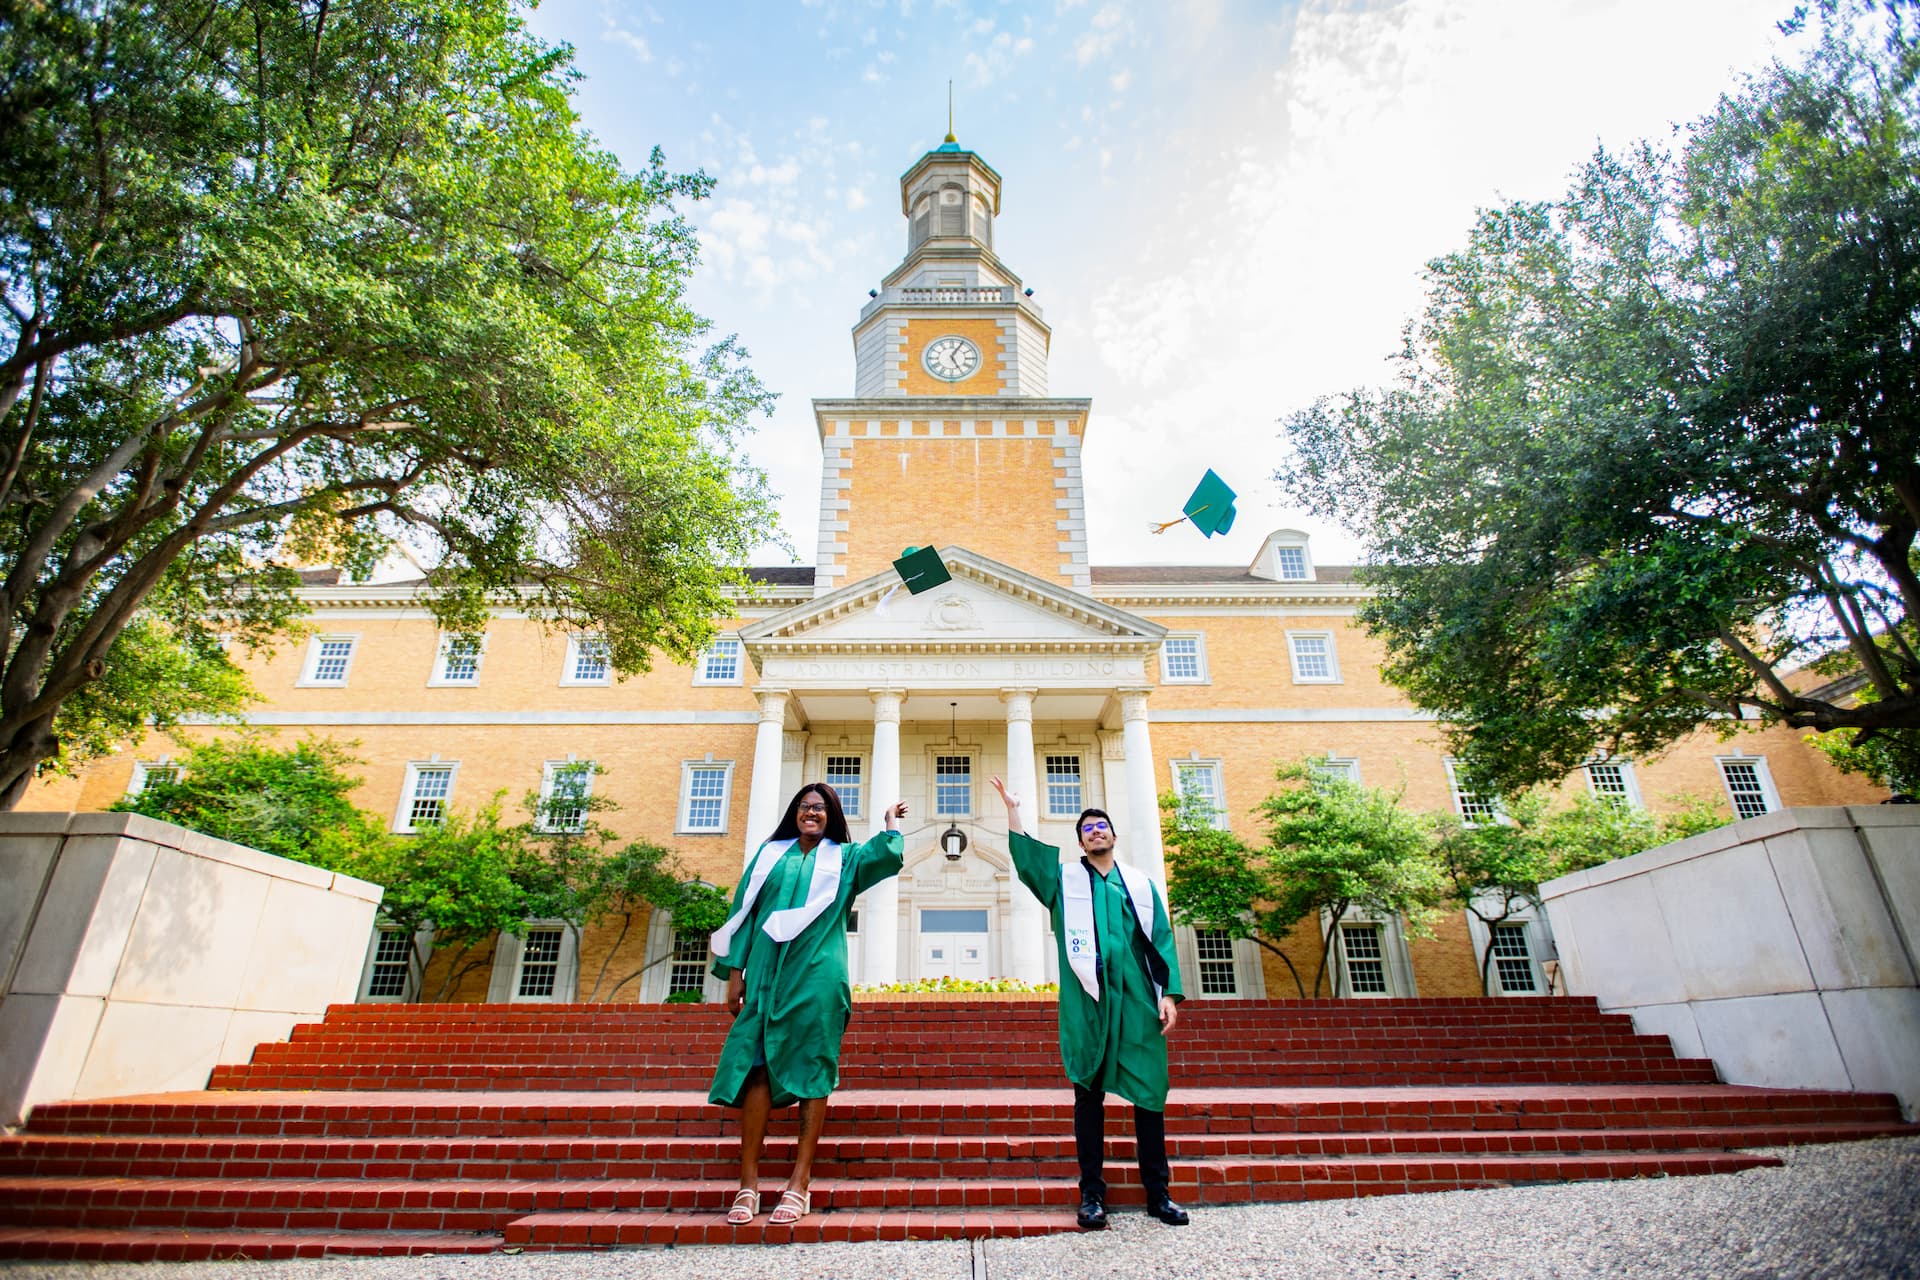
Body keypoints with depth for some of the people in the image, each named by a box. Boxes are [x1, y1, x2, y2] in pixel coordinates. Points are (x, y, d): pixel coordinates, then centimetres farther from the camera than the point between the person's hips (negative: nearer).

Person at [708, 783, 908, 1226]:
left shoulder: (845, 857, 12)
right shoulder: (771, 853, 16)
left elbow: (888, 857, -7)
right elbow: (744, 910, 12)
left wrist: (892, 824, 8)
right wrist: (734, 969, 5)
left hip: (817, 976, -2)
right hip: (765, 973, 2)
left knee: (811, 1070, -2)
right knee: (756, 1068, -4)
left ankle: (799, 1183, 3)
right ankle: (748, 1183, 2)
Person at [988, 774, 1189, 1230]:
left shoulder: (1140, 883, 13)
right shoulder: (1064, 879, 10)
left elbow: (1161, 940, 10)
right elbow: (1025, 854, -3)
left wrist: (1169, 993, 1)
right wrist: (1013, 809, -11)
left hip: (1136, 997, 1)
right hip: (1086, 998, -1)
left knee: (1150, 1091, 5)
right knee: (1089, 1093, 4)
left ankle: (1158, 1192, 16)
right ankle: (1092, 1192, 13)